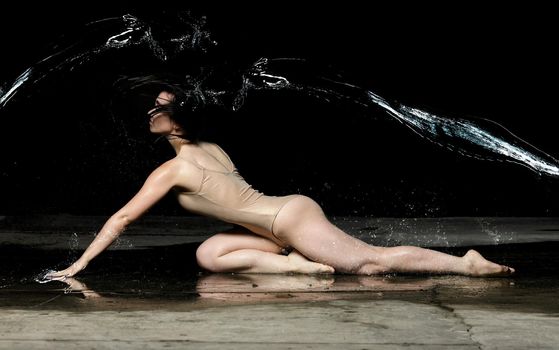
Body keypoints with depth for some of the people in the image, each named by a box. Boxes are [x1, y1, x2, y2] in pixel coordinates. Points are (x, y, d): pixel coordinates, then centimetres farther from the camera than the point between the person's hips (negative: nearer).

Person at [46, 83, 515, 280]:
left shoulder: (171, 170, -9)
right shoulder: (212, 148, 16)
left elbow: (120, 220, -5)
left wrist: (77, 266, 2)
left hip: (292, 219, -8)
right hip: (290, 212, 8)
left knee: (370, 260, -8)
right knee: (208, 254, 3)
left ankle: (467, 264, -9)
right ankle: (293, 264, 0)